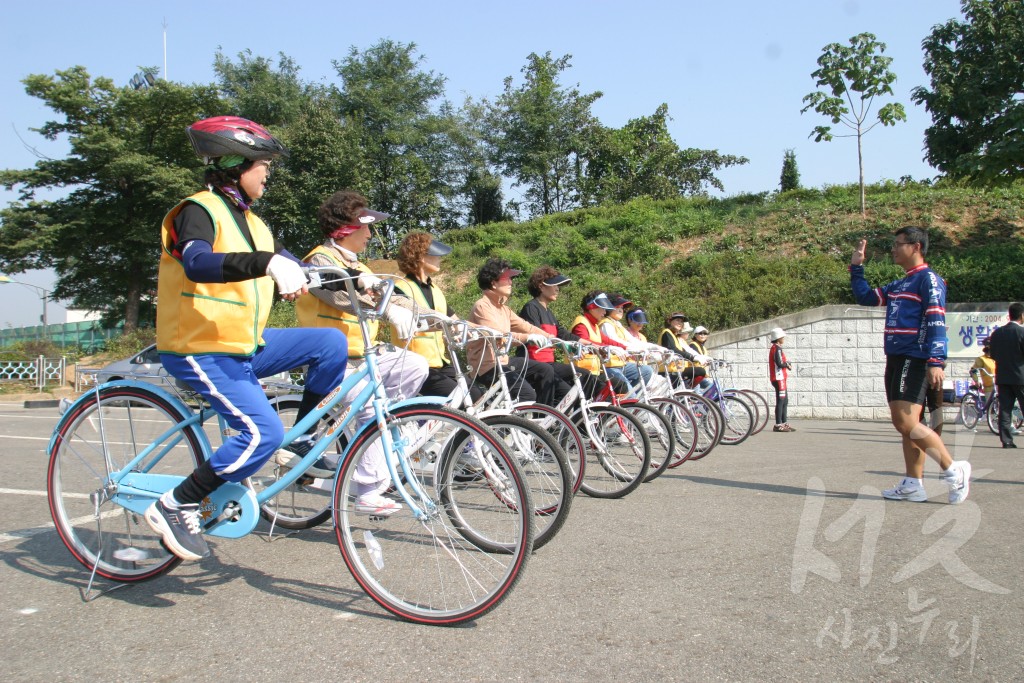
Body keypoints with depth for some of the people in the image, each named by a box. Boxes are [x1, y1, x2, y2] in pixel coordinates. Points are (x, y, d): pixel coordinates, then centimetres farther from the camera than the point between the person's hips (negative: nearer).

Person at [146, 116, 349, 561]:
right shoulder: (200, 210, -13)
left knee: (331, 343, -6)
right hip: (199, 351, -8)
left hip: (245, 344, 8)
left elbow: (289, 267, 11)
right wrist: (268, 263, -48)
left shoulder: (252, 223, 13)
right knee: (263, 433, -21)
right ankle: (174, 508, -6)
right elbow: (197, 263, -34)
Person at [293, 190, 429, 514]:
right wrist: (389, 310, -44)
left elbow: (382, 294, 11)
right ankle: (370, 492, -17)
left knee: (415, 365, -9)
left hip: (362, 357, 8)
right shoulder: (321, 259, -8)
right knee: (372, 408, -25)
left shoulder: (356, 266, 20)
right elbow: (340, 293, -29)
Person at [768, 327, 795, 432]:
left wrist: (786, 363, 3)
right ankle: (778, 425, -4)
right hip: (779, 377, -10)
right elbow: (779, 363, -22)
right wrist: (787, 365, -5)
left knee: (785, 401, 14)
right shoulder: (777, 349, -15)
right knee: (781, 401, -7)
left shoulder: (774, 348, 16)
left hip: (780, 377, 10)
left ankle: (784, 423, 20)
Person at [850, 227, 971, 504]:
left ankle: (954, 469, -3)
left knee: (907, 423, -16)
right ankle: (914, 485, 12)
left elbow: (936, 321, -15)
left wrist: (935, 361, -22)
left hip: (914, 360, -9)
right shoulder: (898, 285, 20)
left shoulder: (928, 279, -6)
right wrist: (856, 267, 25)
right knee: (904, 424, 8)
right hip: (896, 360, 9)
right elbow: (865, 297, 30)